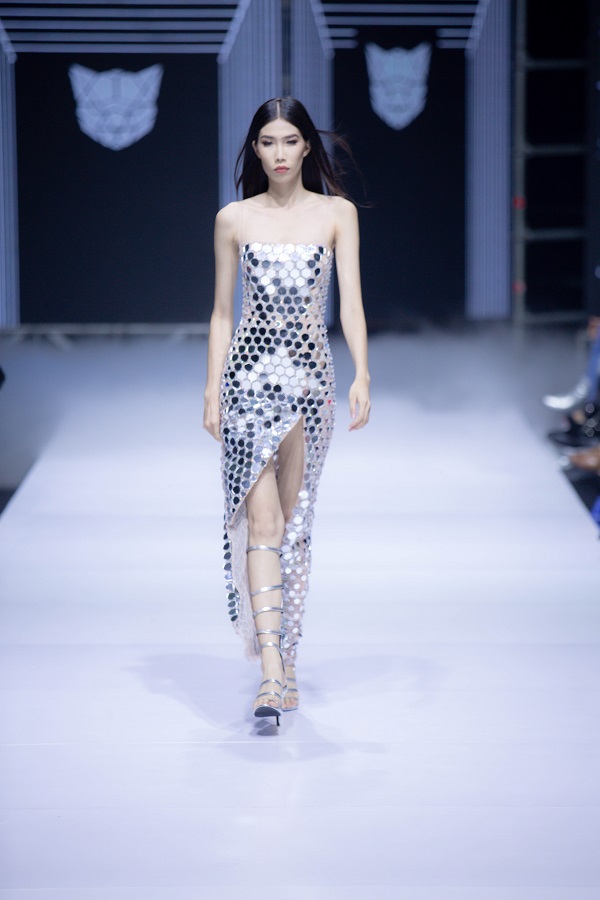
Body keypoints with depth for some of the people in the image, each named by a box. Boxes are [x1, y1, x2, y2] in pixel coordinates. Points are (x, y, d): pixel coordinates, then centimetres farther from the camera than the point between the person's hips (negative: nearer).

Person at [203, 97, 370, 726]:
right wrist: (212, 390, 5)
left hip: (310, 374, 1)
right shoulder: (233, 220, 6)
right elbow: (222, 313, 10)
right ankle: (272, 671, -17)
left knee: (293, 520, 7)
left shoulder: (337, 214, 6)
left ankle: (283, 650, 18)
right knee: (261, 519, -10)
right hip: (250, 372, -1)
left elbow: (350, 301, 0)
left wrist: (361, 375, -11)